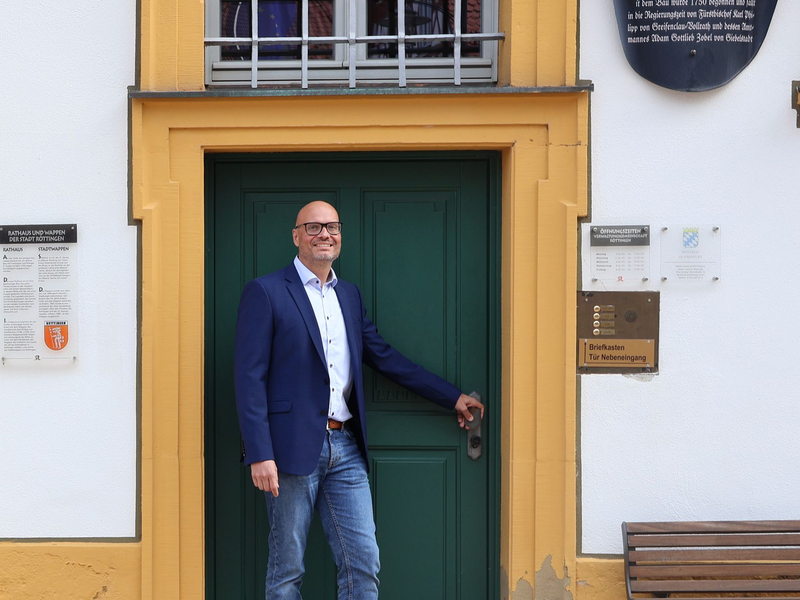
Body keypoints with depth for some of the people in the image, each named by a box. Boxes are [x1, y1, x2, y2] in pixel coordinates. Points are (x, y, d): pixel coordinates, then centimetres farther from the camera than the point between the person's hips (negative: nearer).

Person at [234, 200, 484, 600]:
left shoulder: (349, 296, 16)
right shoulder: (265, 292, -4)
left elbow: (385, 357, 21)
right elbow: (249, 376, -9)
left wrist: (452, 397, 20)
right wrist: (259, 455, -17)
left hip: (345, 448, 6)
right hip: (294, 447, -5)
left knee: (364, 564, 4)